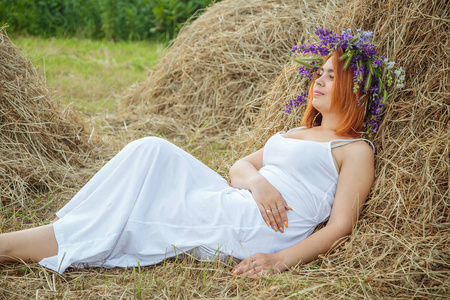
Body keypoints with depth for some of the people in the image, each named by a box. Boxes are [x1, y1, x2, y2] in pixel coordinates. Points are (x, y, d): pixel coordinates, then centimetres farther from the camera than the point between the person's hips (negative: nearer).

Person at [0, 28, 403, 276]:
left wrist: (281, 260, -21)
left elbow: (340, 226, -7)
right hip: (229, 206, 7)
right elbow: (238, 167, 17)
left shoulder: (356, 149, 4)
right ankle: (66, 229, -14)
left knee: (151, 211, -18)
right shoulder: (295, 134, 27)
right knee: (153, 151, -10)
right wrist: (256, 180, -8)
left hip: (256, 229, -7)